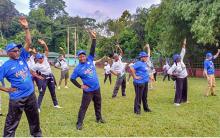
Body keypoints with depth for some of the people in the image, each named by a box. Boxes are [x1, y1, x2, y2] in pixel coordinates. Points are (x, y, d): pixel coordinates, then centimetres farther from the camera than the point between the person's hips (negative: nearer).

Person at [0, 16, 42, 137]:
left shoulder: (22, 58, 2)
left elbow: (28, 43, -4)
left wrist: (26, 28, -13)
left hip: (30, 94, 5)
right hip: (17, 98, -5)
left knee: (34, 118, 23)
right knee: (11, 123, 6)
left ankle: (36, 134, 42)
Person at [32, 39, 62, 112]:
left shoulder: (45, 59, -5)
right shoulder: (36, 66, -15)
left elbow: (47, 50, -11)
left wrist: (44, 44, -26)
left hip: (51, 77, 6)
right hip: (44, 79, -5)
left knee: (53, 91, 16)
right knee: (41, 93, -5)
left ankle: (56, 104, 30)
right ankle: (38, 107, 1)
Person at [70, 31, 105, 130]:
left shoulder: (90, 60, -3)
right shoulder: (78, 69, -12)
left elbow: (92, 49, -10)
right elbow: (72, 79, -5)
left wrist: (94, 38, -18)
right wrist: (80, 86, -10)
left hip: (97, 88, 5)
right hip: (88, 91, -5)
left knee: (98, 104, 20)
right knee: (84, 106, -2)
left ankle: (99, 118, 40)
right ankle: (79, 123, 8)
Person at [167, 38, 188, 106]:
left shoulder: (181, 60, -3)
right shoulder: (174, 66, -21)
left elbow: (182, 53, -2)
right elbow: (169, 72, -24)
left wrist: (184, 45, -6)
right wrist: (175, 74, -19)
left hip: (185, 77, 7)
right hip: (179, 78, -7)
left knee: (185, 89, 16)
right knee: (179, 89, -9)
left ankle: (184, 99, 31)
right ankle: (176, 101, -4)